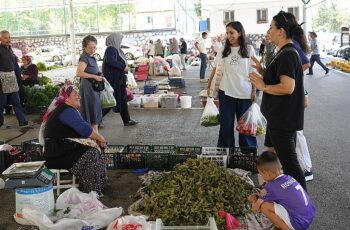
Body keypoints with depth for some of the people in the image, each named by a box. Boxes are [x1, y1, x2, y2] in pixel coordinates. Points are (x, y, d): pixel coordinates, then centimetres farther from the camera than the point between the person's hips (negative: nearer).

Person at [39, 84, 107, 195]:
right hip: (58, 153, -11)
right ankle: (91, 192, -12)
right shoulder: (67, 111, -16)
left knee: (94, 148, 6)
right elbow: (85, 129, -23)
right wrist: (100, 138, -8)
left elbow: (81, 129, 16)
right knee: (90, 154, -19)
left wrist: (97, 137, 2)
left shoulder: (69, 110, 19)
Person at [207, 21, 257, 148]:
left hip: (245, 93, -1)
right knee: (226, 123, 9)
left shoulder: (249, 49, 1)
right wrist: (209, 86, 2)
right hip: (226, 92, 2)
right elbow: (215, 69, 7)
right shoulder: (224, 50, 5)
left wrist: (254, 91, -2)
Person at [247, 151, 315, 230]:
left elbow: (255, 208, -6)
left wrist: (254, 202, 14)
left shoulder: (273, 186, -17)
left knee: (264, 206, -11)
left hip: (299, 223, -8)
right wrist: (258, 196, 16)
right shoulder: (288, 178, 3)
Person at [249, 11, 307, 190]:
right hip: (279, 116, 11)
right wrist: (262, 71, 5)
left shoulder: (287, 55, -21)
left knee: (288, 161, -4)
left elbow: (288, 87, -31)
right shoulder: (286, 52, 12)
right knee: (272, 153, 25)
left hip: (284, 119, -11)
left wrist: (264, 87, -19)